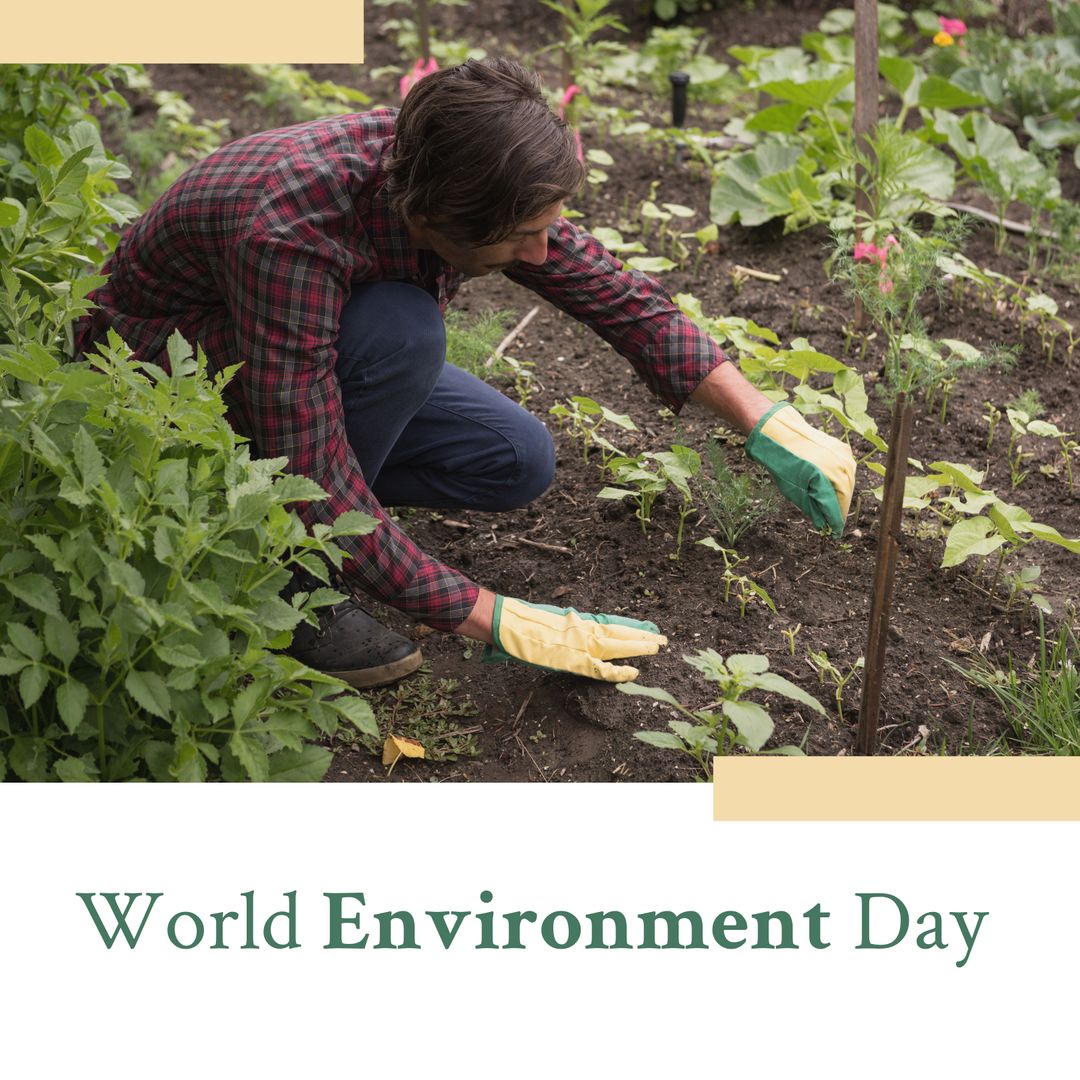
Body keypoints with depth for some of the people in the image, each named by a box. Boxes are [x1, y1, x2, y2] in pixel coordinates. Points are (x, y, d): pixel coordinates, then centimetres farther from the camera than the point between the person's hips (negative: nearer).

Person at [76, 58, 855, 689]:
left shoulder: (452, 178, -20)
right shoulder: (292, 233, -40)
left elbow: (618, 296, -8)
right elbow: (318, 492, -38)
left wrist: (769, 426, -12)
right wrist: (493, 621, -34)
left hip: (314, 355, 7)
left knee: (519, 461, -9)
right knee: (403, 330, -34)